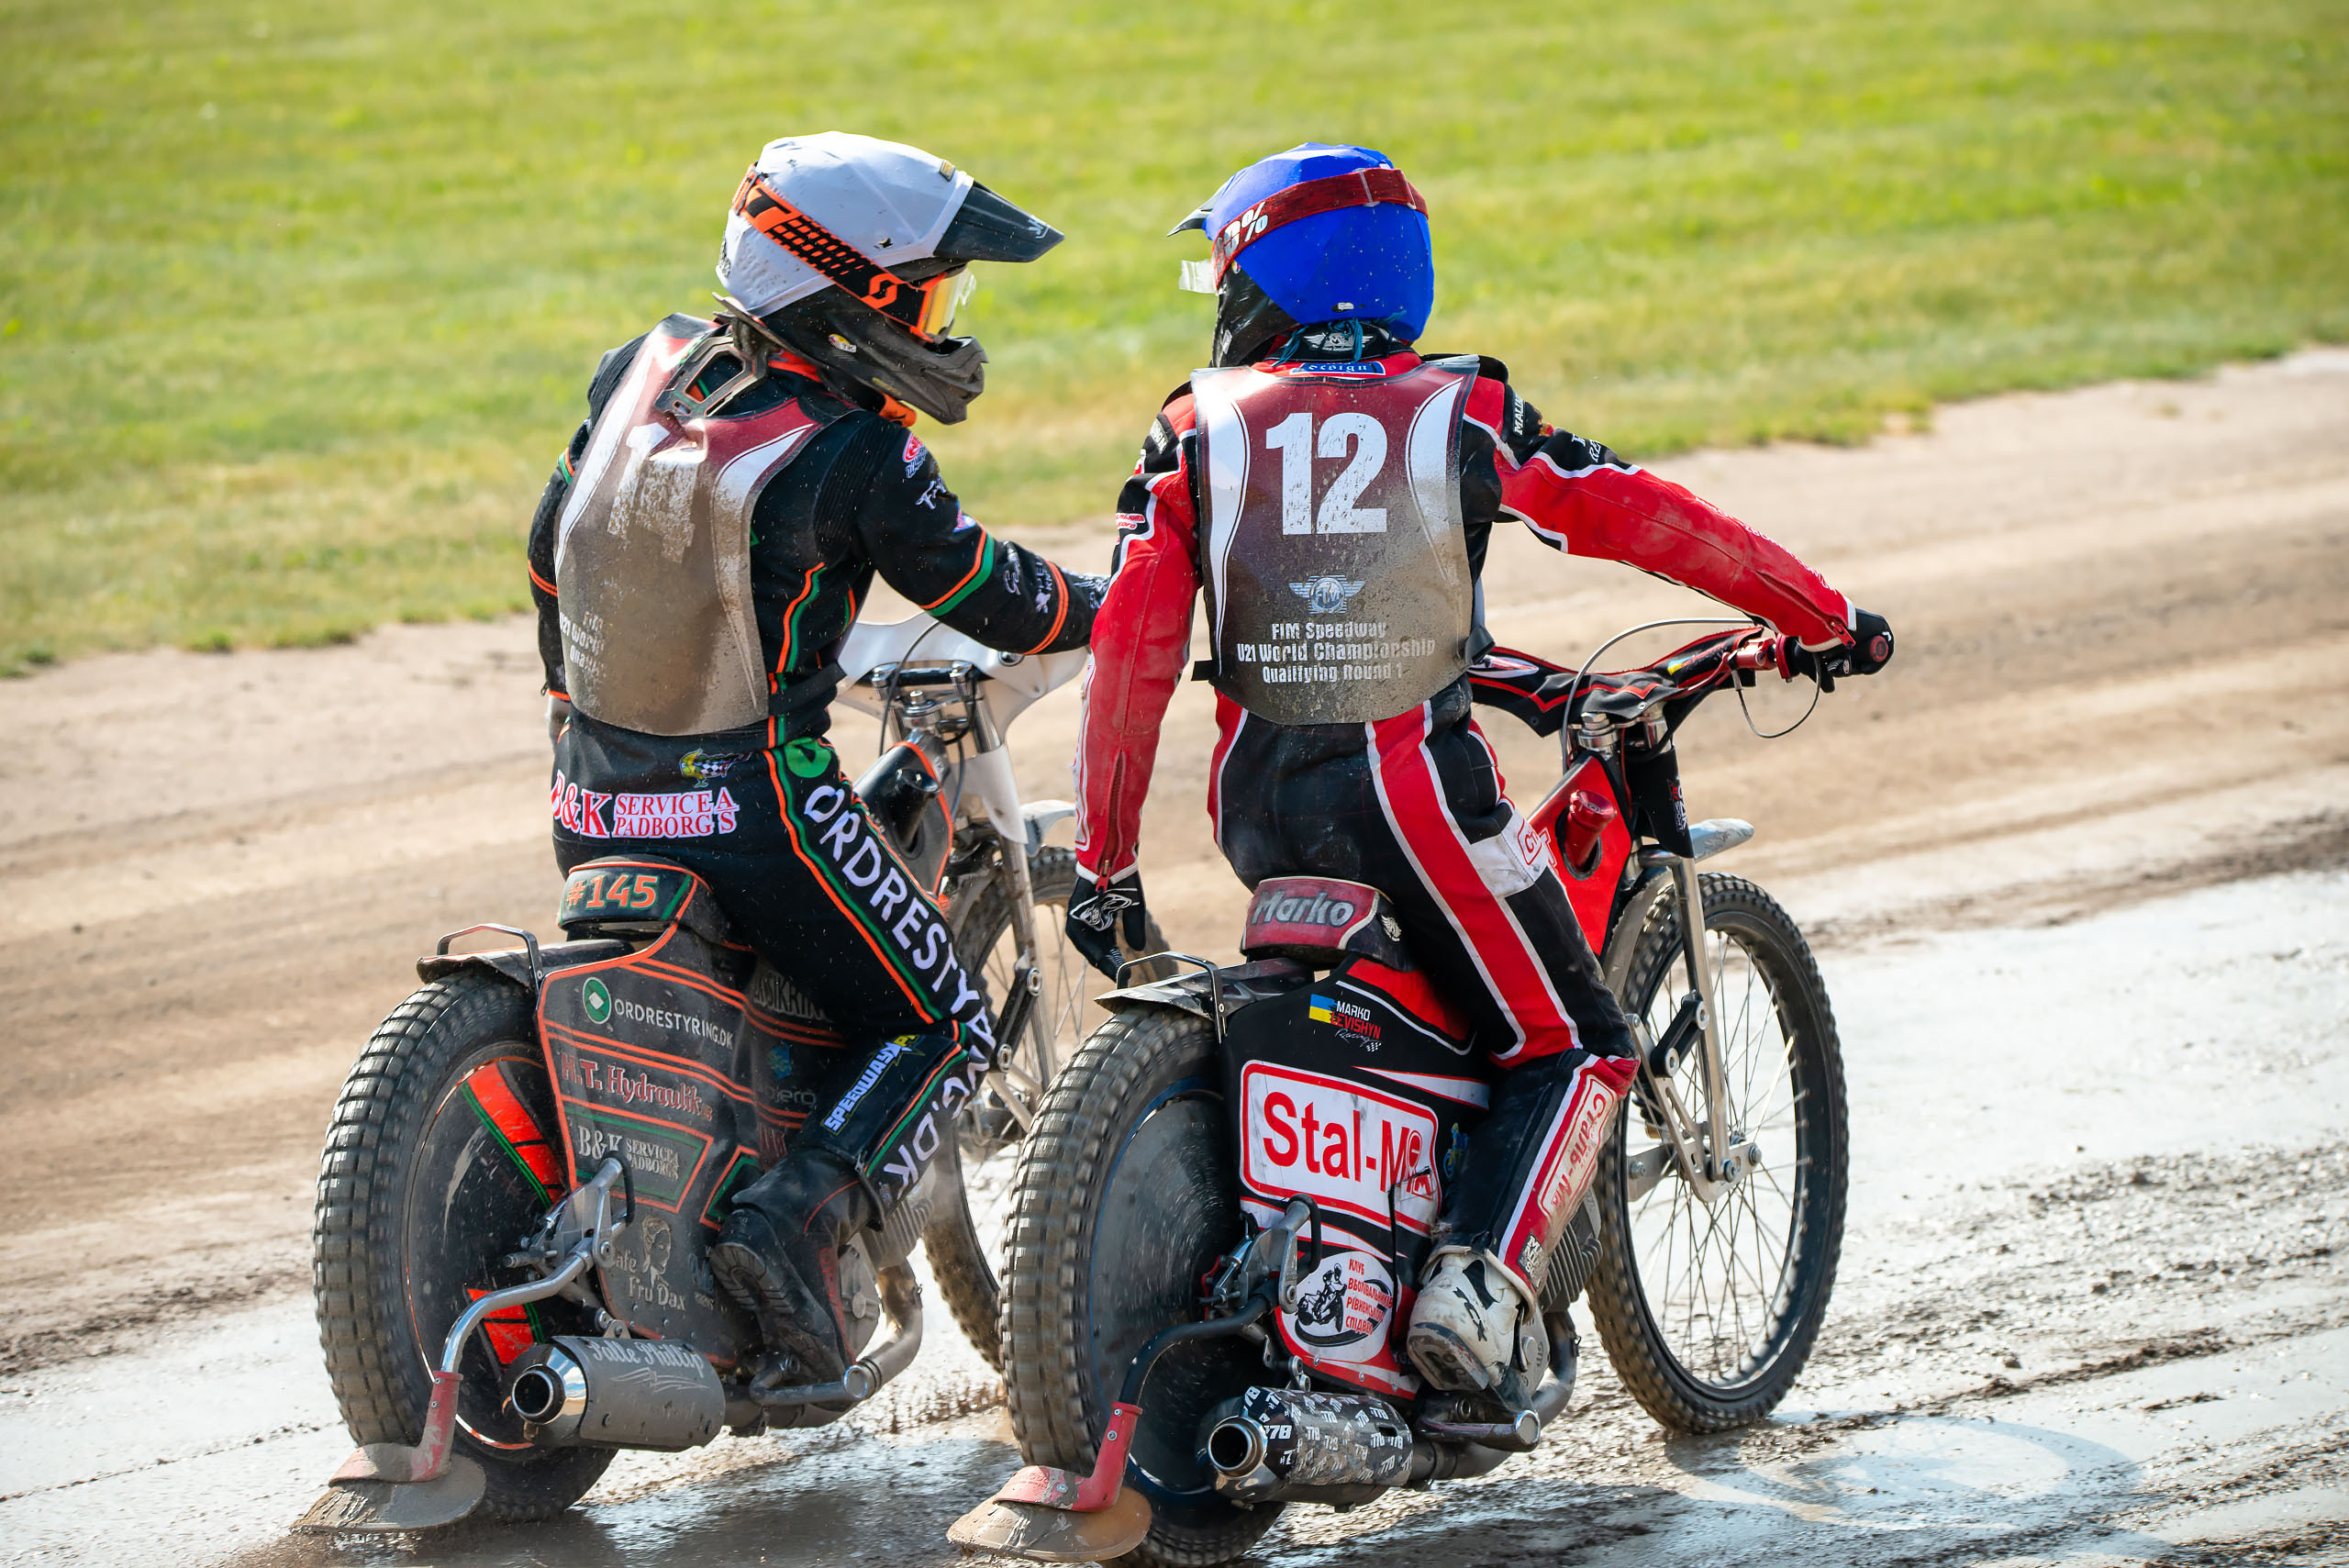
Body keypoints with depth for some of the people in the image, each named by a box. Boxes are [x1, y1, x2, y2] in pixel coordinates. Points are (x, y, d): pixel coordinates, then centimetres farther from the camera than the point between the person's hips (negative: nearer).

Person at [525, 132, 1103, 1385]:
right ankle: (797, 1218, -13)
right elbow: (988, 596, -4)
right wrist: (1105, 611, 17)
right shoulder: (857, 455, -17)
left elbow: (554, 544, 15)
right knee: (938, 1021, 7)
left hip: (593, 796, 7)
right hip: (749, 797, -7)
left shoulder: (648, 366, 3)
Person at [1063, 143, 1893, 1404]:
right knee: (1571, 1051, 5)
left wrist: (1103, 857, 6)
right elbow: (1647, 521, 5)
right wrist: (1823, 619, 17)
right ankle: (1481, 1280, -17)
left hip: (1256, 805, 4)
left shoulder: (1200, 427, 5)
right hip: (1411, 783, -4)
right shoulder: (1460, 411, 2)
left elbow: (1132, 646, 0)